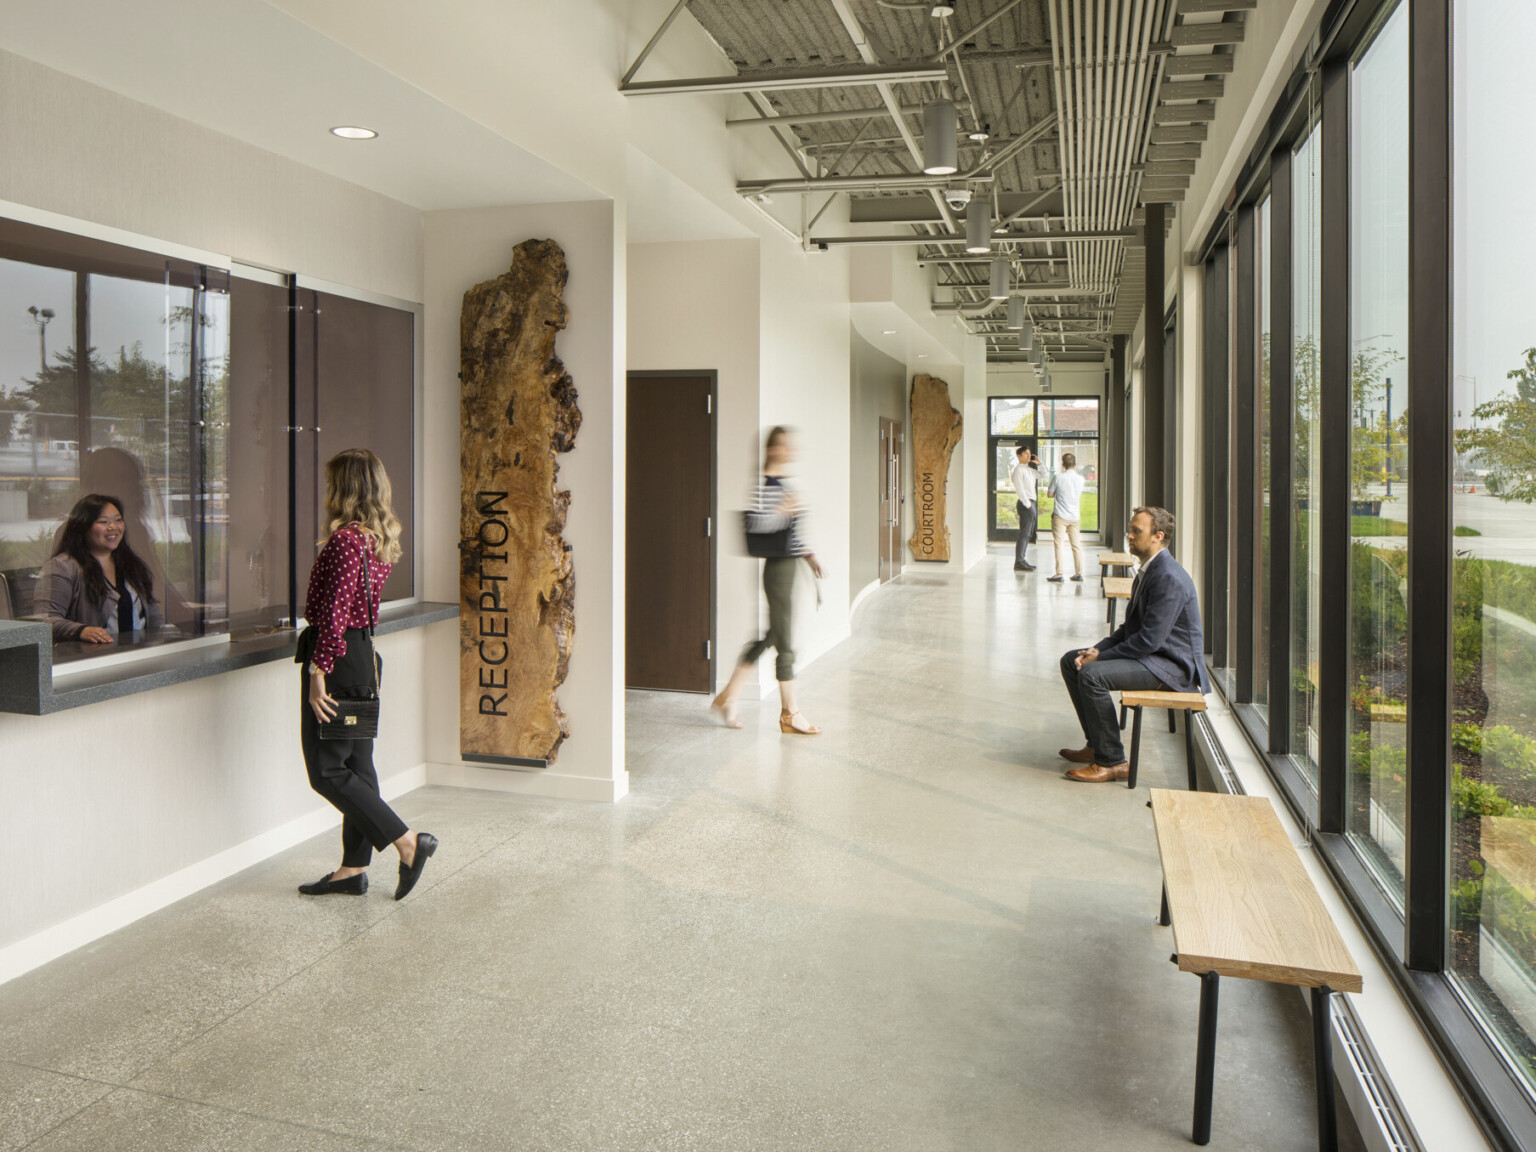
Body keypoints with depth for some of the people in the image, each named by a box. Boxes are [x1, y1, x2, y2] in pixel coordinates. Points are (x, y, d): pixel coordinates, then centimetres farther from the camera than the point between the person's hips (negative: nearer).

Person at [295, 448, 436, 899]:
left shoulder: (345, 540, -18)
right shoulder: (381, 540, 10)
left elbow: (334, 613, -22)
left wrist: (318, 671, -20)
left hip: (338, 656, -9)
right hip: (364, 653, 9)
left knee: (328, 770, -2)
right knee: (357, 764, 12)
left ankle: (408, 842, -4)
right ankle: (354, 868, 19)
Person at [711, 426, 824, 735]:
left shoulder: (785, 484, 15)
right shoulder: (764, 484, -14)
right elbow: (755, 524, -24)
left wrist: (809, 555, 18)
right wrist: (784, 510, -21)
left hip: (788, 565, 10)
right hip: (777, 568, -10)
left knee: (769, 637, 15)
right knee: (786, 645, -1)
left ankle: (728, 697, 24)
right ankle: (789, 713, 11)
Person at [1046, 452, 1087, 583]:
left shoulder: (1058, 477, -10)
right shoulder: (1080, 478, 3)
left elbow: (1050, 494, 0)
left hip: (1060, 516, -4)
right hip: (1075, 516, 4)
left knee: (1060, 545, -2)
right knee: (1076, 545, 9)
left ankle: (1059, 574, -5)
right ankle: (1078, 574, 12)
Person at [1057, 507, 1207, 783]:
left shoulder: (1169, 578, -22)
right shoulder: (1149, 570, 12)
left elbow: (1150, 639, -26)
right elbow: (1131, 627, 16)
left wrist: (1100, 657, -18)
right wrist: (1098, 649, 0)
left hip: (1173, 665, -11)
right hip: (1150, 654, 11)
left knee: (1092, 675, -28)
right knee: (1071, 661, 8)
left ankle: (1111, 761, -16)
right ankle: (1097, 744, 13)